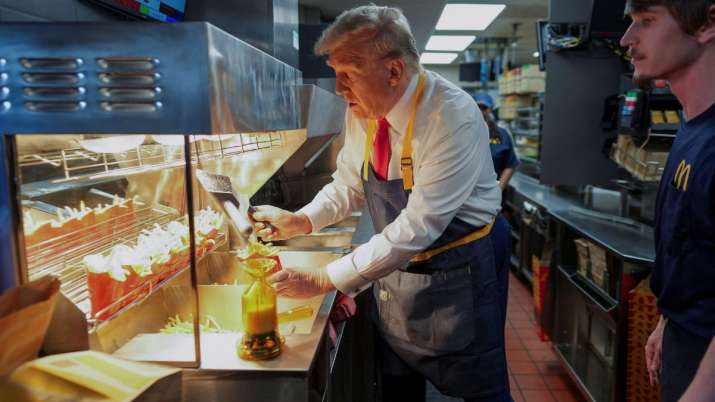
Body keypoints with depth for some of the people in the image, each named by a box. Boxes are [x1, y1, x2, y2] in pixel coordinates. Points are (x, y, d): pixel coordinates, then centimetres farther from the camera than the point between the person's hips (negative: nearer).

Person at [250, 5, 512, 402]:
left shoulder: (453, 119, -27)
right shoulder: (361, 110, -6)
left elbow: (417, 226, -30)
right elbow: (349, 184, 7)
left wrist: (324, 279, -28)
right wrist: (300, 221, -11)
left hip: (458, 269, -6)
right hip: (394, 265, 6)